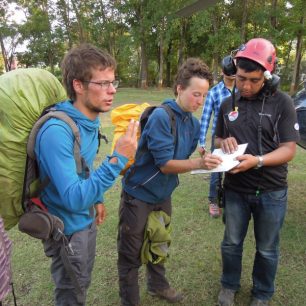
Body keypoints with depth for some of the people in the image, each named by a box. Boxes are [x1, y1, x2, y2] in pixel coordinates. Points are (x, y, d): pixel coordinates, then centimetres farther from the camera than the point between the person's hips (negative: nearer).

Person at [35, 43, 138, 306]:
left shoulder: (91, 121, -4)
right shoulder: (57, 131, -32)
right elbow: (74, 199, -35)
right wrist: (118, 159, -38)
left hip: (86, 220, 8)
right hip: (68, 228, -8)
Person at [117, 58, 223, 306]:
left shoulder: (194, 123, 0)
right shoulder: (161, 116, -24)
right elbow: (165, 164, -26)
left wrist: (206, 162, -5)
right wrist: (199, 163, -35)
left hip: (163, 194, 7)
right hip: (139, 194, -7)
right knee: (131, 254, 9)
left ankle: (158, 285, 50)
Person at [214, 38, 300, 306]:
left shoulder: (282, 103, -10)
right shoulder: (228, 104, 1)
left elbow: (289, 149, -14)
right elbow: (217, 139, 12)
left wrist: (257, 160, -30)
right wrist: (225, 142, -12)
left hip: (271, 192, -2)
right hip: (235, 190, 3)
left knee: (267, 249, 15)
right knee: (231, 243, 18)